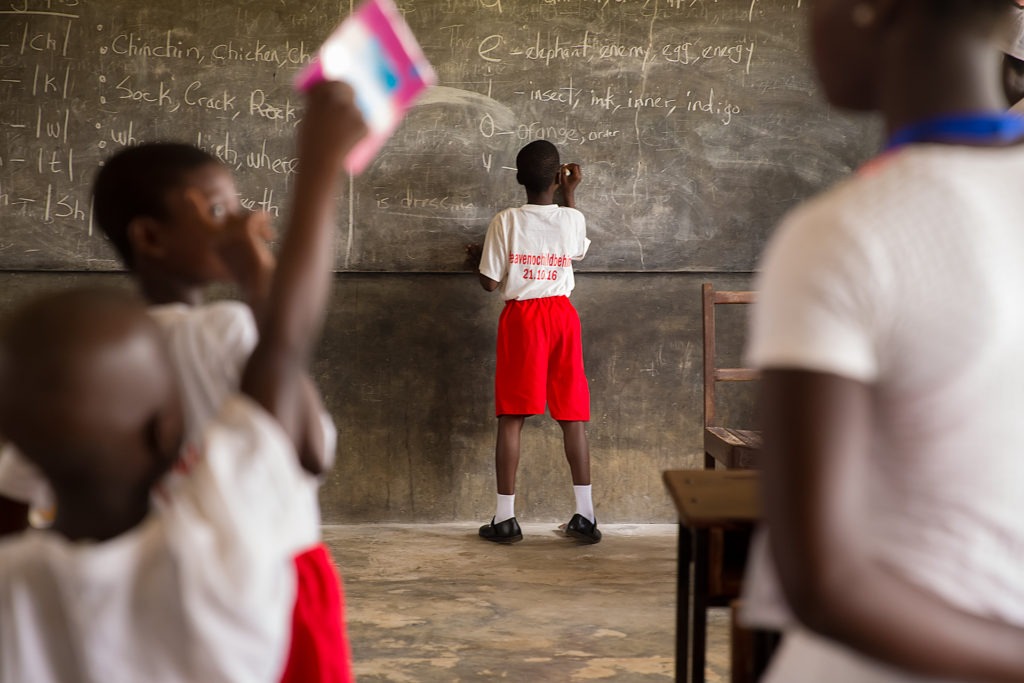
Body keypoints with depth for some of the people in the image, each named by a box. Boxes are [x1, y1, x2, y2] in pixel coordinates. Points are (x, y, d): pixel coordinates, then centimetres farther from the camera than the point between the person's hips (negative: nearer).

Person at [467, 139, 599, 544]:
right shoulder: (572, 220, -1)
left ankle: (505, 518, 3)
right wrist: (570, 192, 28)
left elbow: (489, 283, -4)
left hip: (520, 317, -2)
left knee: (512, 418, 2)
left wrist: (476, 258, 18)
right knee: (572, 416, 5)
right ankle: (585, 516, 4)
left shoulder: (505, 222, -7)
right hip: (562, 315, 2)